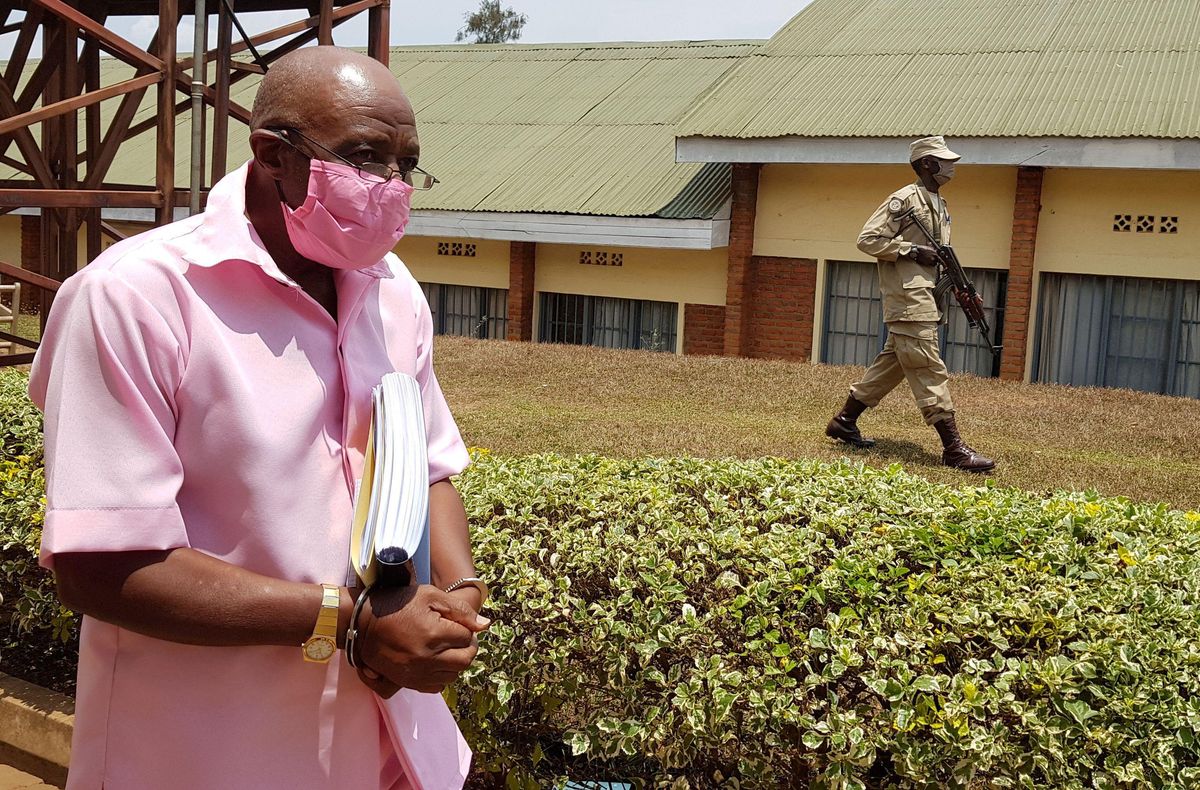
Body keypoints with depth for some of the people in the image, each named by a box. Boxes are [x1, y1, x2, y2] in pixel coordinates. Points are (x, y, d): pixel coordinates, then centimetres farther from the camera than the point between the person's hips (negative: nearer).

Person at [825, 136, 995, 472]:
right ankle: (953, 448, -9)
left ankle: (844, 421, 22)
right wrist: (912, 251, -17)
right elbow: (867, 239, -13)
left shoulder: (940, 205, 19)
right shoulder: (904, 200, -9)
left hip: (926, 299, 10)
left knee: (893, 363, 13)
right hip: (909, 299, -10)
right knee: (929, 371, -9)